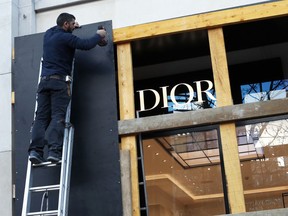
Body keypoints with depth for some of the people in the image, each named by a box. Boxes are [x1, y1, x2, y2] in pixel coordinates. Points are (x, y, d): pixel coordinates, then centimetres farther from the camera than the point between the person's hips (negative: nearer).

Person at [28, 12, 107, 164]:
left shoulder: (48, 34, 18)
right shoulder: (66, 38, -5)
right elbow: (86, 45, -9)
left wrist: (70, 28, 49)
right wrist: (98, 35, 8)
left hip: (44, 80, 7)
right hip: (59, 81, -6)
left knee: (41, 117, 0)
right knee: (58, 117, -11)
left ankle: (35, 150, -13)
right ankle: (54, 150, -24)